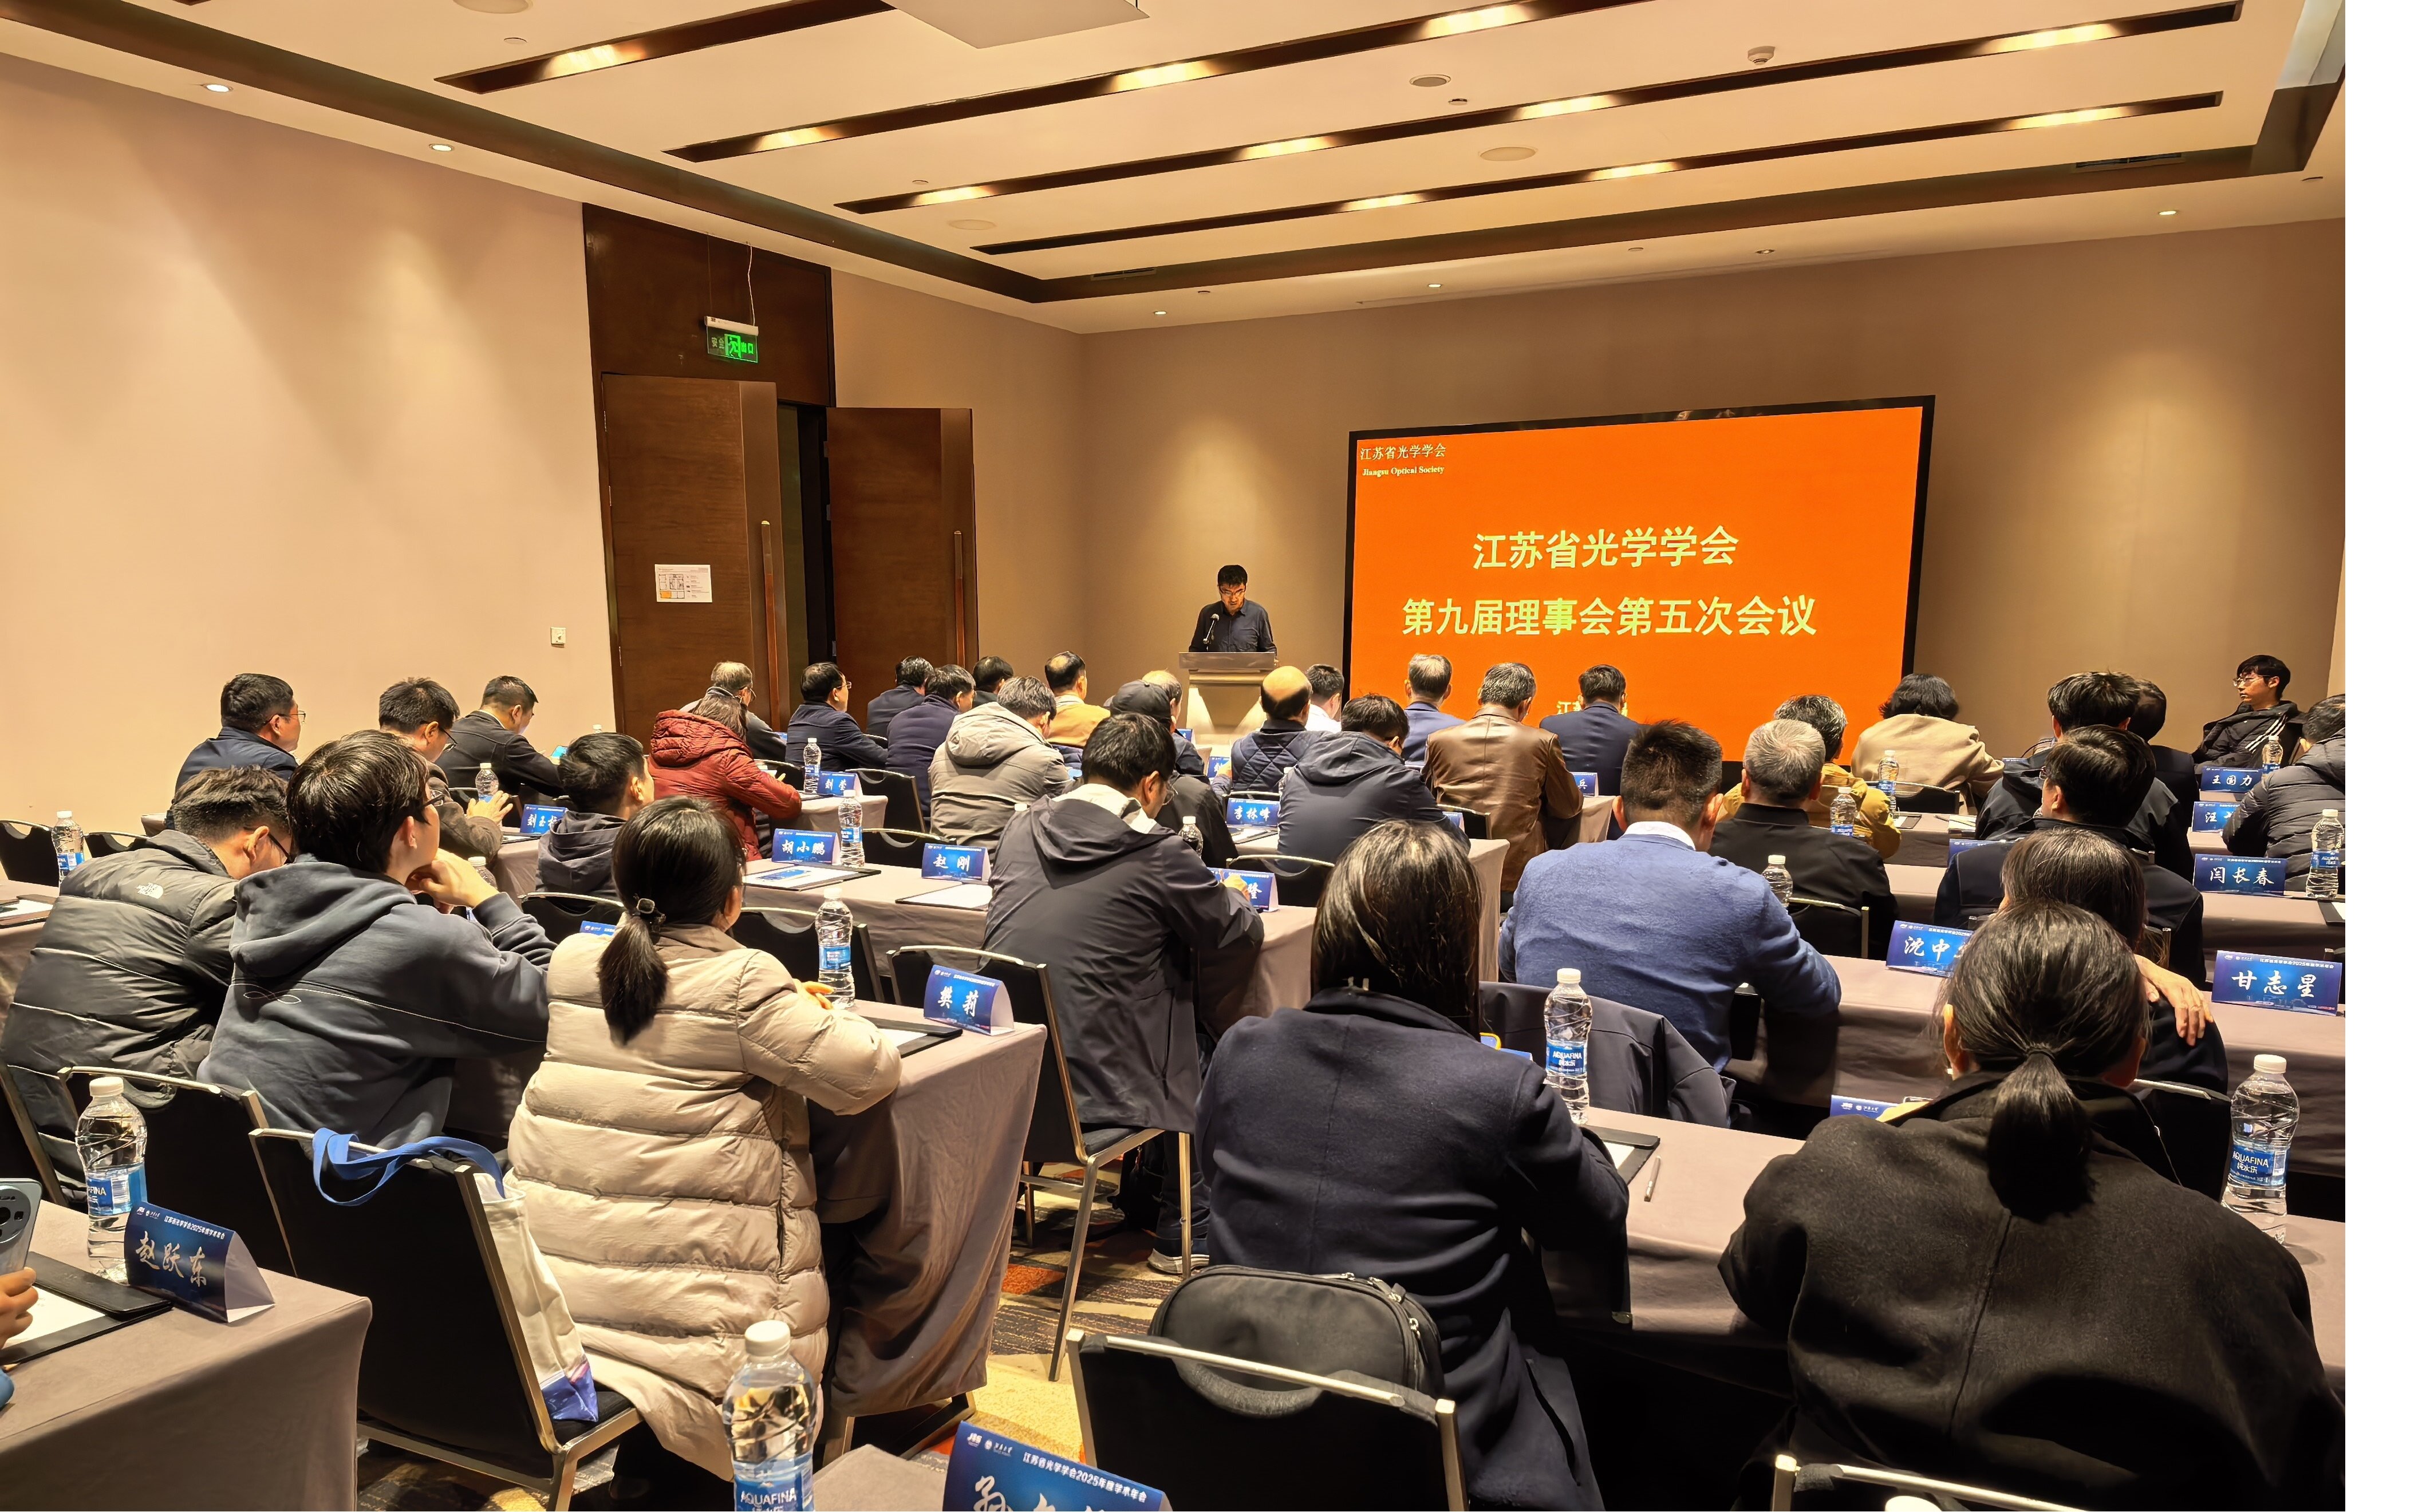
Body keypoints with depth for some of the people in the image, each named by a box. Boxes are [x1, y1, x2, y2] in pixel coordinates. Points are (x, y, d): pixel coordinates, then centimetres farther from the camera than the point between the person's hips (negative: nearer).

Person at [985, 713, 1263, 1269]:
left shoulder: (1021, 830, 4)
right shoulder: (1157, 852, -13)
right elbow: (1242, 933, 0)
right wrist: (1230, 896, 22)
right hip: (1093, 1088, -6)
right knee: (1204, 1032, 20)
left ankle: (1139, 1189, 41)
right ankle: (1182, 1229, 26)